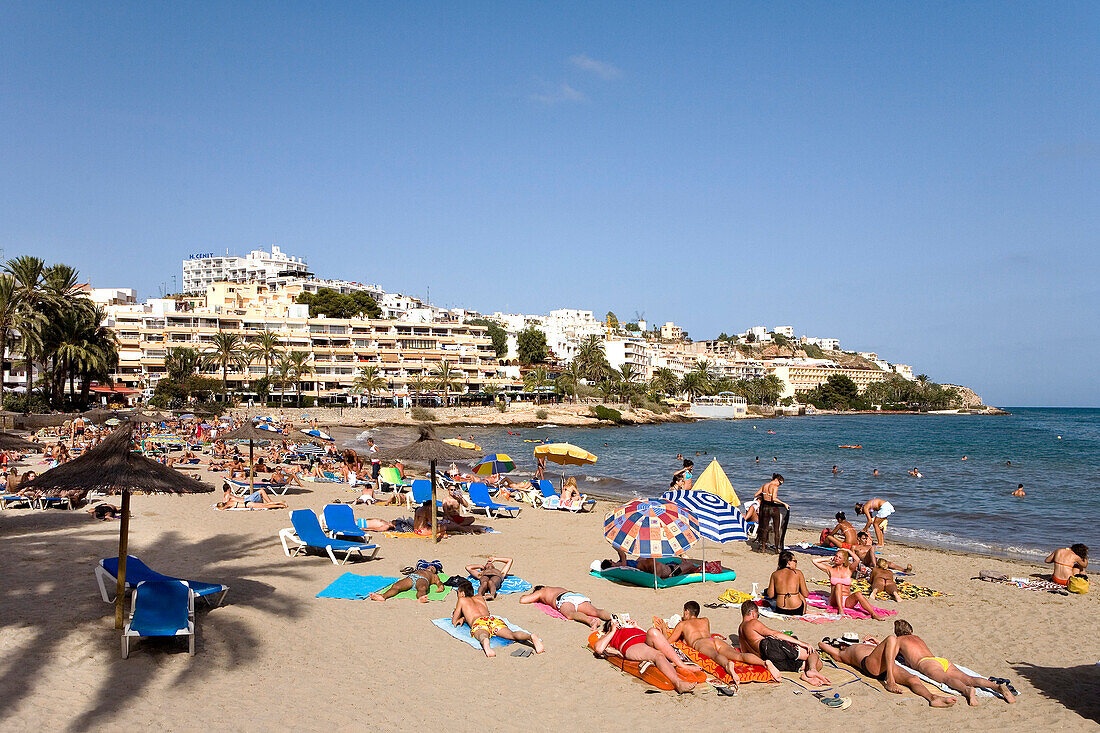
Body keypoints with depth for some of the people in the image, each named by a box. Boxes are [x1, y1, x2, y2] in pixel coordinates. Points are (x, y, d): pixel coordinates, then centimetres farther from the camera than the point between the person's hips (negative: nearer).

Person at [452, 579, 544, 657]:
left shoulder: (462, 600, 29)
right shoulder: (479, 598, 40)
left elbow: (454, 622, 32)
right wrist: (464, 618, 56)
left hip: (479, 622, -3)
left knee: (482, 636, -38)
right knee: (511, 634, -25)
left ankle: (485, 643, -76)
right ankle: (531, 637, -55)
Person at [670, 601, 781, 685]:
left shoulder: (682, 624, 28)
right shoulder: (705, 621, 41)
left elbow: (668, 641, 32)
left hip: (701, 644, -4)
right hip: (717, 640, 4)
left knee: (715, 656, -37)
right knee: (739, 655, -21)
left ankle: (728, 665, -75)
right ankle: (764, 663, -51)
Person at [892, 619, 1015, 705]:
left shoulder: (898, 640, 23)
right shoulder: (917, 637, 42)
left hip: (927, 663, -6)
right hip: (943, 660, 6)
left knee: (947, 679, -36)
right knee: (968, 679, -17)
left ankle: (968, 691, -69)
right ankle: (998, 687, -42)